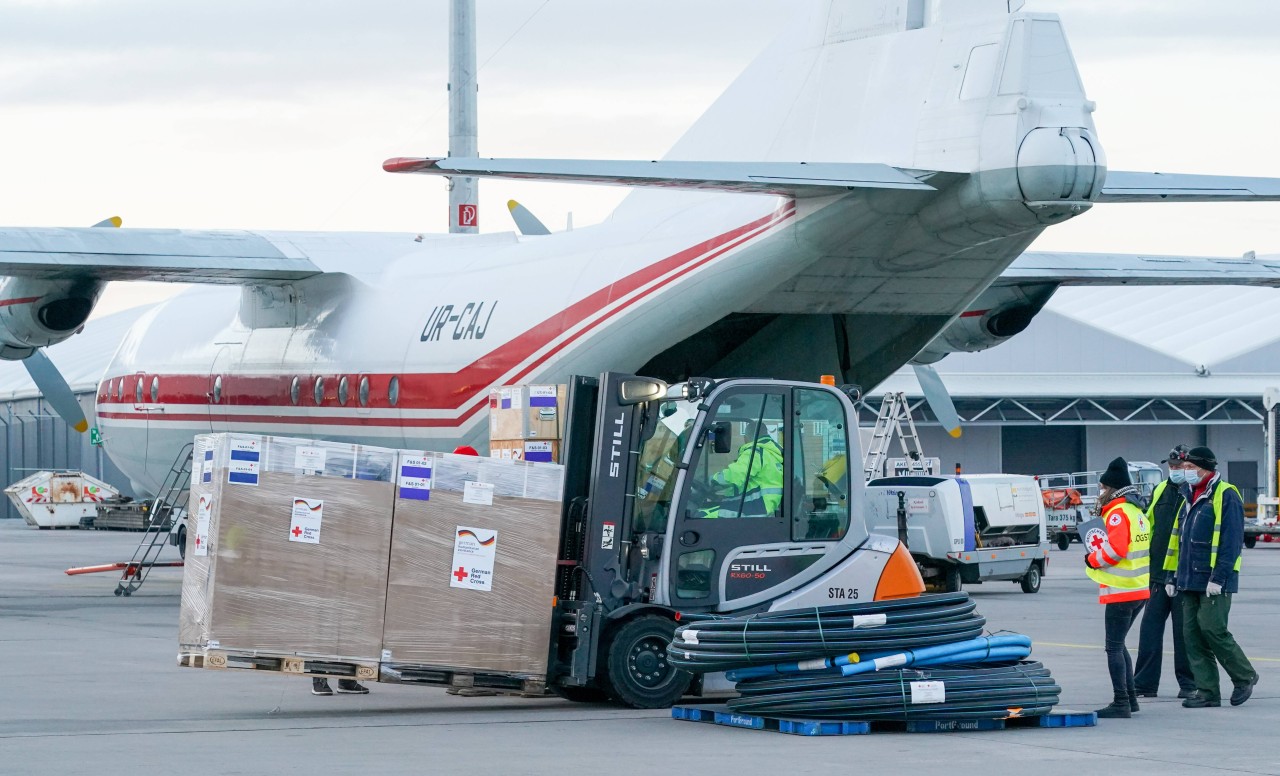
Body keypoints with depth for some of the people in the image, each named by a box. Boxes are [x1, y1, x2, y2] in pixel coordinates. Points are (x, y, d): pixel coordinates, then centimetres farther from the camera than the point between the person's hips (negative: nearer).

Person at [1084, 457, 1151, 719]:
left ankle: (1121, 704, -9)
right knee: (1118, 645, 18)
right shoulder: (1136, 511, 16)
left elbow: (1115, 549, -24)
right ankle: (1129, 698, 19)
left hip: (1121, 590, -10)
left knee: (1114, 647, -7)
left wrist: (1092, 559, -7)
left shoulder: (1118, 513, -14)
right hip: (1140, 589, 10)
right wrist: (1097, 554, 9)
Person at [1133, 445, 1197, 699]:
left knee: (1184, 631, 2)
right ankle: (1144, 683, 8)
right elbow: (1149, 526, 21)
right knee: (1150, 628, 3)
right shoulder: (1160, 492, 13)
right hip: (1159, 574, 6)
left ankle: (1188, 683, 12)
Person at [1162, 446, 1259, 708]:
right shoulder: (1190, 497, 17)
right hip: (1190, 580, 8)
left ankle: (1245, 677, 7)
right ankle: (1207, 691, 7)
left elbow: (1232, 541, -16)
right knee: (1192, 634, 4)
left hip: (1215, 581, -8)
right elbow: (1177, 539, 22)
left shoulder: (1226, 496, -9)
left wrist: (1219, 576, -21)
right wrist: (1171, 575, 17)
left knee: (1212, 628, -12)